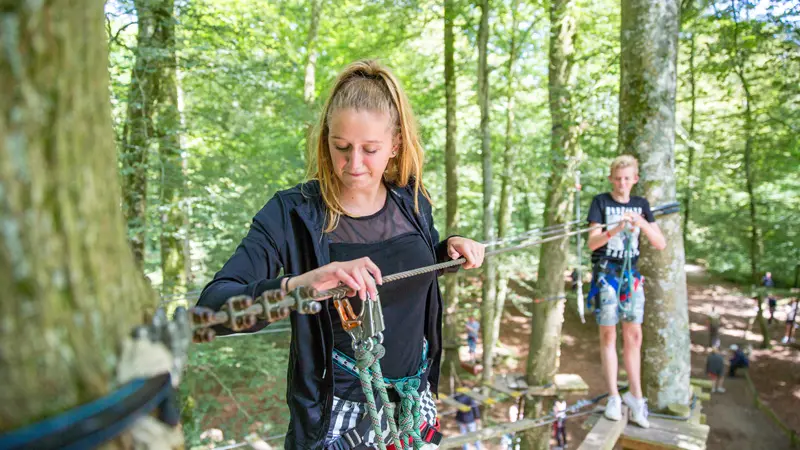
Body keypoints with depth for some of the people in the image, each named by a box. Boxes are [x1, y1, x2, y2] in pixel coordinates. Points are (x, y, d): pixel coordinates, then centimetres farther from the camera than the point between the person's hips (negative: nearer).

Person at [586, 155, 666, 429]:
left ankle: (635, 396, 16)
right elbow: (592, 243, -10)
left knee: (634, 336, 5)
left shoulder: (641, 205, 8)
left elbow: (661, 244, 2)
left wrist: (642, 224, -15)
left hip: (631, 274, 4)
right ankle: (613, 397, 7)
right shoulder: (601, 202, -2)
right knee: (608, 336, 0)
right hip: (606, 274, -3)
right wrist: (616, 229, -27)